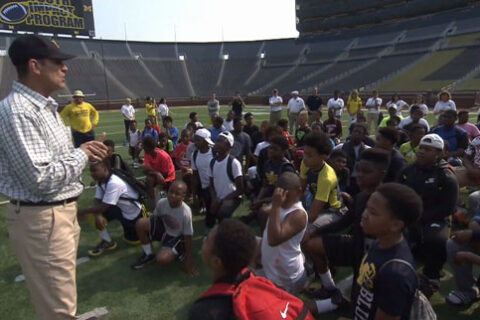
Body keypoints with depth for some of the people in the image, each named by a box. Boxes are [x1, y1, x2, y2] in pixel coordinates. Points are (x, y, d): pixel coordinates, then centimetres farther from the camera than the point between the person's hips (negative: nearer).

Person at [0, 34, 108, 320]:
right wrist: (81, 154, -13)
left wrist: (84, 154, 3)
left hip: (63, 211, 10)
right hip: (41, 219, -10)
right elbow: (41, 179, -25)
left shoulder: (46, 105, 10)